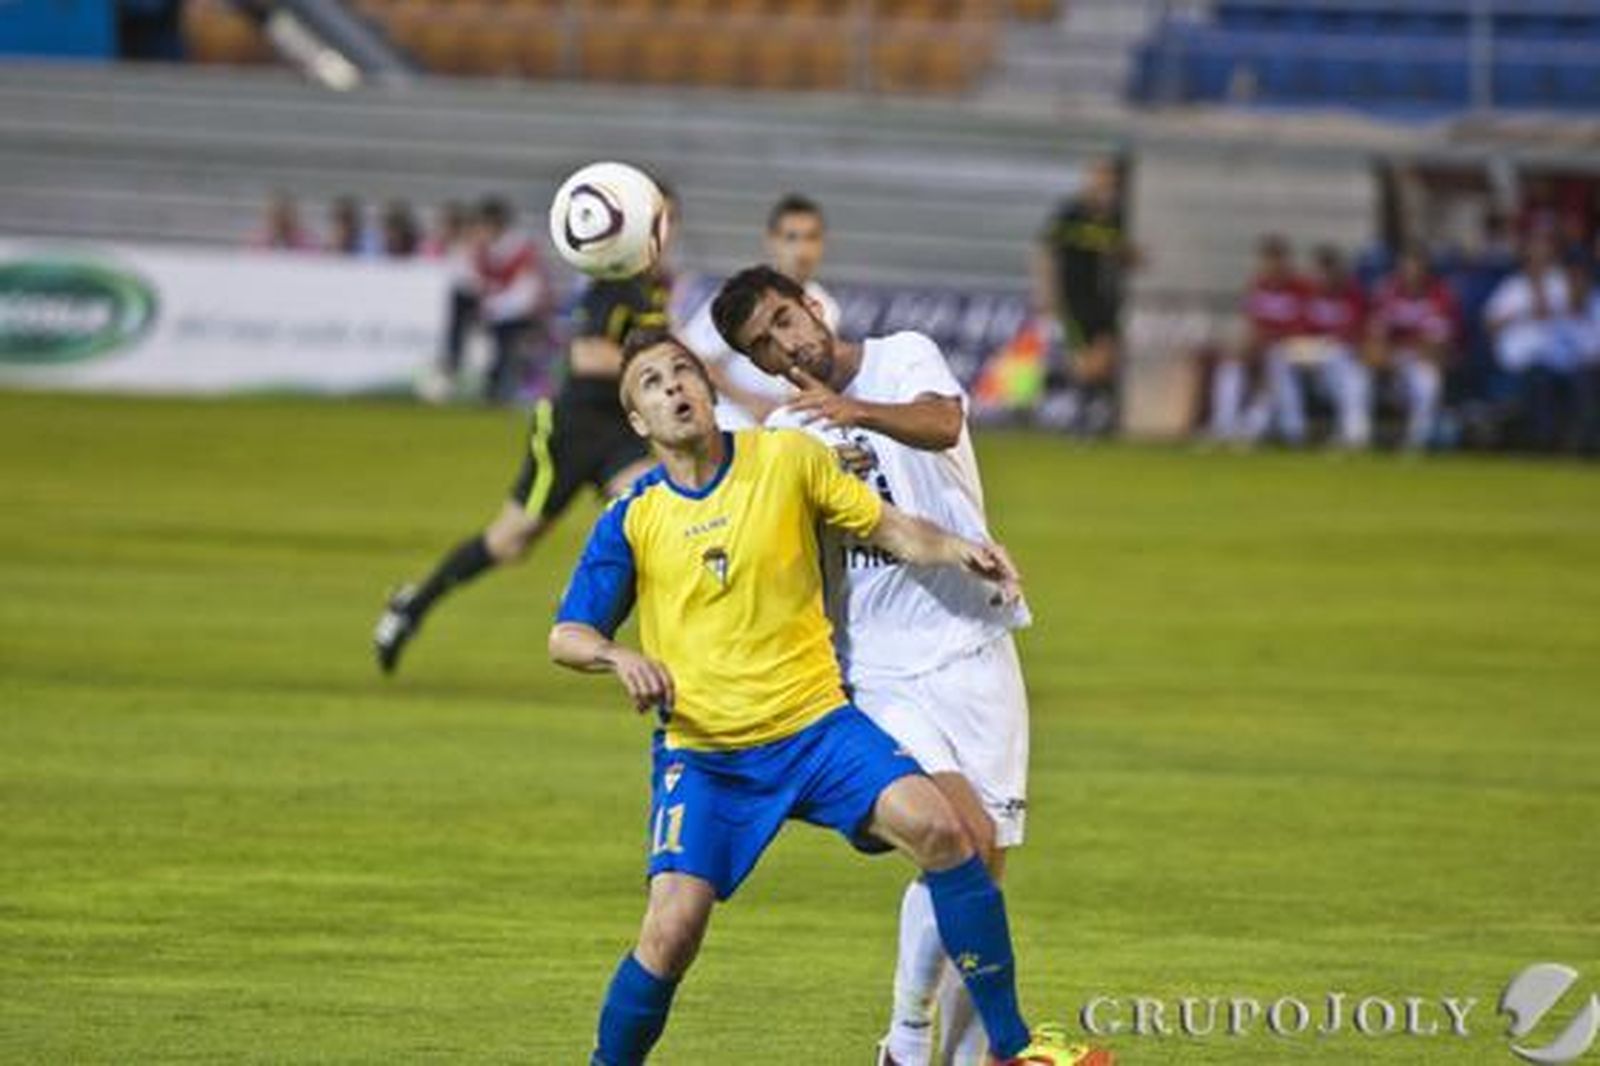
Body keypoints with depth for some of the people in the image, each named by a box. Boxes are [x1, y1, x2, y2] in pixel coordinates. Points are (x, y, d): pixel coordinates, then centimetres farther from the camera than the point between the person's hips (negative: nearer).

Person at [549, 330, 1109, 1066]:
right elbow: (565, 637, 1)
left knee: (935, 826, -21)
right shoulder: (631, 521, 0)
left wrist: (959, 552, -13)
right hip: (701, 750, -1)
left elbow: (890, 529, 7)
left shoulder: (788, 459, 1)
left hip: (814, 724, 1)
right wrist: (619, 657, -21)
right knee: (673, 929, -18)